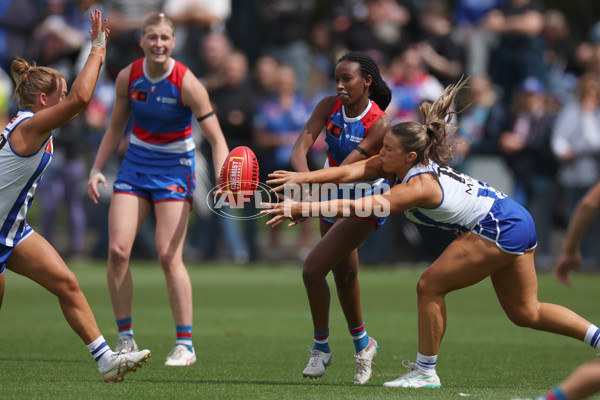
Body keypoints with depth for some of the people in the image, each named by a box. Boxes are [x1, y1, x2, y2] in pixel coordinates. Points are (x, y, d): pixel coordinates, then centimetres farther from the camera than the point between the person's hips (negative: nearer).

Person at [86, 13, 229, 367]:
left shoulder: (186, 83, -17)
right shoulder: (128, 78, -4)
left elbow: (217, 138, -16)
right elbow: (116, 128, 11)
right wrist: (97, 169, 4)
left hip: (174, 168, -4)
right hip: (136, 164, 4)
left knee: (169, 256, -14)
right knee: (117, 249, -9)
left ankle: (185, 344, -5)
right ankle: (126, 339, 3)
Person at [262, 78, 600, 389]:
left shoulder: (418, 186, -26)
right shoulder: (399, 165, -1)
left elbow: (359, 207, -34)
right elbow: (350, 172, -11)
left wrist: (303, 208, -35)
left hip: (500, 229, -10)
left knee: (430, 286, -7)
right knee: (526, 313, 17)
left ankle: (426, 372, 1)